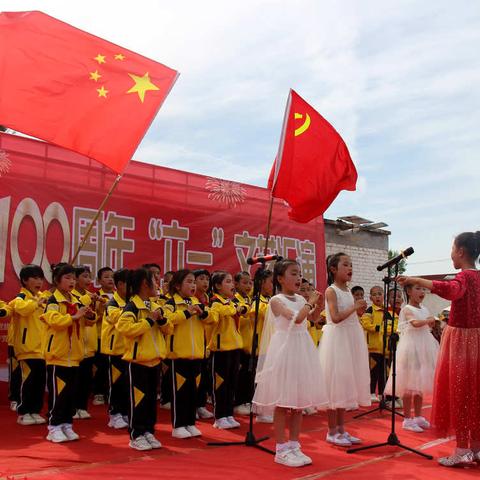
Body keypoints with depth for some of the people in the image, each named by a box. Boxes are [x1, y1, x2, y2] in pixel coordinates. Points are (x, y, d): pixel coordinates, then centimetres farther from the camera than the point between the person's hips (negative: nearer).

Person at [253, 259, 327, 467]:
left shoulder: (300, 299, 9)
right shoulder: (276, 300, -12)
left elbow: (312, 317, 23)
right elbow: (297, 318, -24)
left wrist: (318, 305, 4)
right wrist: (310, 302, -11)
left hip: (302, 350, 7)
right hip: (285, 351, -7)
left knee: (299, 401, 10)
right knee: (282, 403, -1)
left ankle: (294, 446, 21)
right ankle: (281, 450, 9)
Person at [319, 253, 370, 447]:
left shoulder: (348, 291, 13)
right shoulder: (331, 291, -10)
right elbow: (336, 317, -21)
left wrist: (359, 311, 0)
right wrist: (354, 307, -18)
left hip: (350, 340, 8)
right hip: (337, 340, -8)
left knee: (346, 382, 11)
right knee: (336, 382, -4)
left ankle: (341, 429, 19)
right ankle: (332, 431, 6)